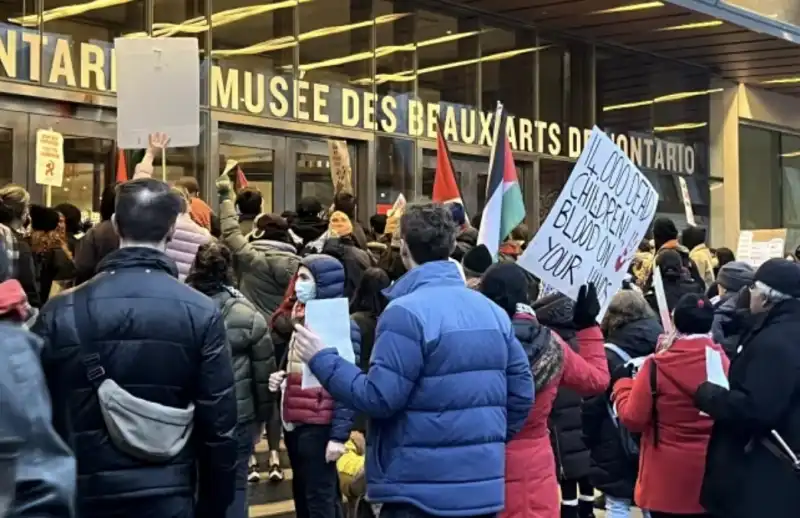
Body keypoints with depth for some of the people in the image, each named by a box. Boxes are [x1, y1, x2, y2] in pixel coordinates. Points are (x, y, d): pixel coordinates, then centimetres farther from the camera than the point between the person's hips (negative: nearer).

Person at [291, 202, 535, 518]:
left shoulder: (407, 312, -14)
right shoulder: (493, 311, 9)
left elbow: (377, 398, -18)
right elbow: (522, 393, 10)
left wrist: (321, 360, -6)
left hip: (421, 491, -7)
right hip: (484, 487, 7)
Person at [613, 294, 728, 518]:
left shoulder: (656, 367, -14)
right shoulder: (723, 362, -6)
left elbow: (633, 419, -8)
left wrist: (622, 382, 6)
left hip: (668, 479, -3)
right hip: (712, 474, 3)